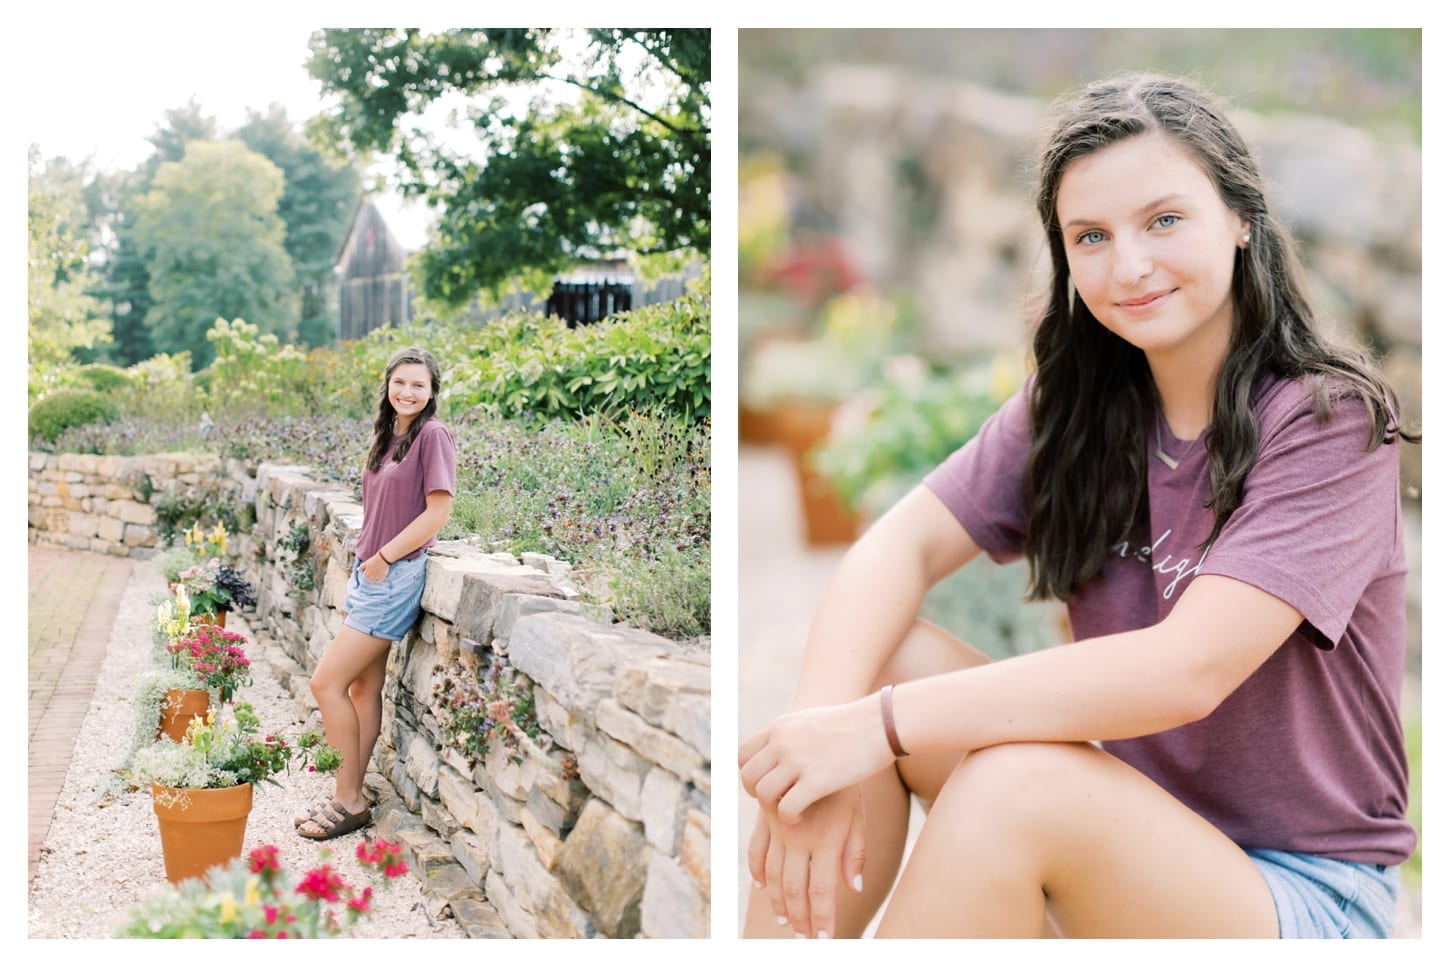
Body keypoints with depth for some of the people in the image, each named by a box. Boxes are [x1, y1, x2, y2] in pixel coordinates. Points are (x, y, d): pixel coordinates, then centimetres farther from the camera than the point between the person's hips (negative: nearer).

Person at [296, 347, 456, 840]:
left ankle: (349, 802, 1)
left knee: (327, 683, -9)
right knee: (364, 687, 10)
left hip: (396, 576, -8)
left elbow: (438, 510, -16)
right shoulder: (388, 436, 14)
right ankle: (351, 796, 16)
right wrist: (363, 565, 10)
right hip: (368, 573, 8)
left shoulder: (432, 435, -11)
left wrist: (383, 558, -12)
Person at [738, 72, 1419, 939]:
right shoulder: (1076, 405, 2)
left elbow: (1188, 668, -28)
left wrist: (883, 724, -31)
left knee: (1013, 783, -33)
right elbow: (901, 545, -8)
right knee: (867, 658, -17)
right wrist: (825, 716, -28)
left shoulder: (1330, 419, -16)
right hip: (1129, 822, 5)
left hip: (1303, 892, -5)